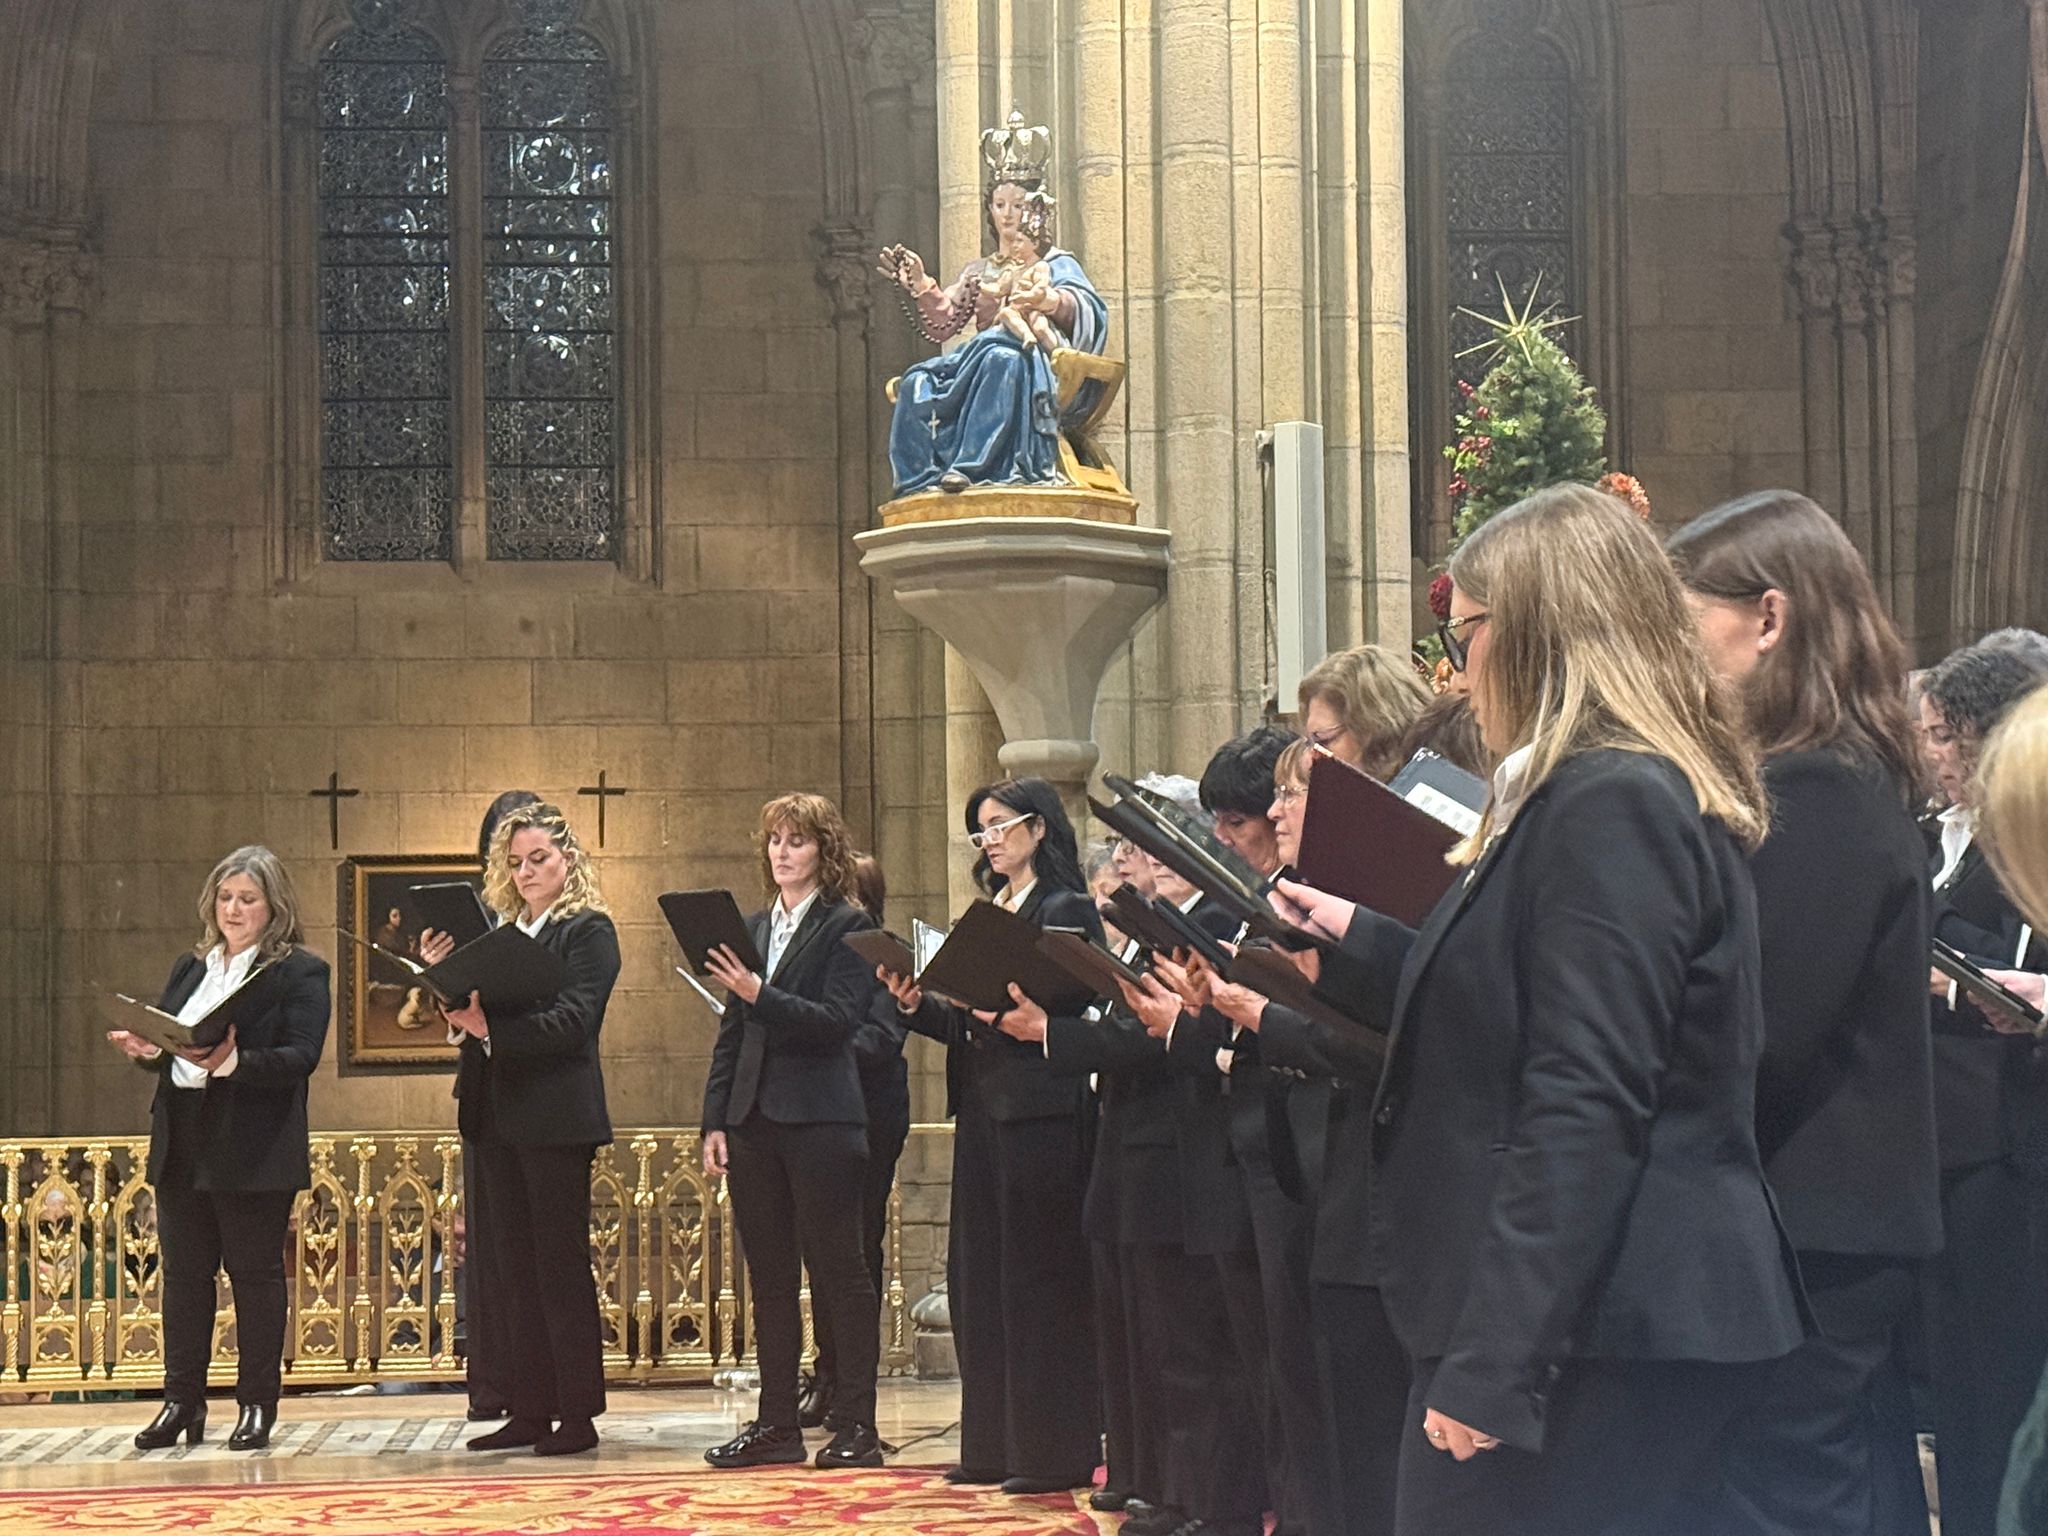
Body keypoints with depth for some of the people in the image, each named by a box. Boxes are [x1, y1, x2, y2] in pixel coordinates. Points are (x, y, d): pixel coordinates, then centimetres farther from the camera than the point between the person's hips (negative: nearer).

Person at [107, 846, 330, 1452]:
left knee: (255, 1274, 1)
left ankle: (257, 1406, 8)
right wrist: (148, 1049, -6)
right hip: (182, 1148, 6)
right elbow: (163, 1037, 18)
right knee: (183, 1272, 8)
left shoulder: (300, 971, -3)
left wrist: (234, 1062, -29)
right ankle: (182, 1401, 14)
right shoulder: (189, 969, 17)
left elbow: (300, 1057, -14)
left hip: (253, 1154, -6)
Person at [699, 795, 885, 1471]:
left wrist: (761, 996, -24)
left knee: (838, 1272, -2)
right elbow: (732, 1031, 16)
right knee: (769, 1276, 9)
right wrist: (716, 1122, 9)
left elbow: (838, 1020, -13)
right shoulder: (752, 929, 16)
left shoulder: (847, 926, -3)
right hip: (754, 1123, 6)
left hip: (820, 1120, -6)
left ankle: (855, 1427, 2)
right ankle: (776, 1422, 15)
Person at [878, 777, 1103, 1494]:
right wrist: (914, 1003, 0)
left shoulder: (1067, 911, -7)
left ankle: (1055, 1452, 2)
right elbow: (968, 1025, 16)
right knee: (979, 1279, 11)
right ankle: (994, 1444, 19)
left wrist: (1038, 1024, -28)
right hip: (982, 1110, 9)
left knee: (1039, 1280, -4)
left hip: (1040, 1114, -9)